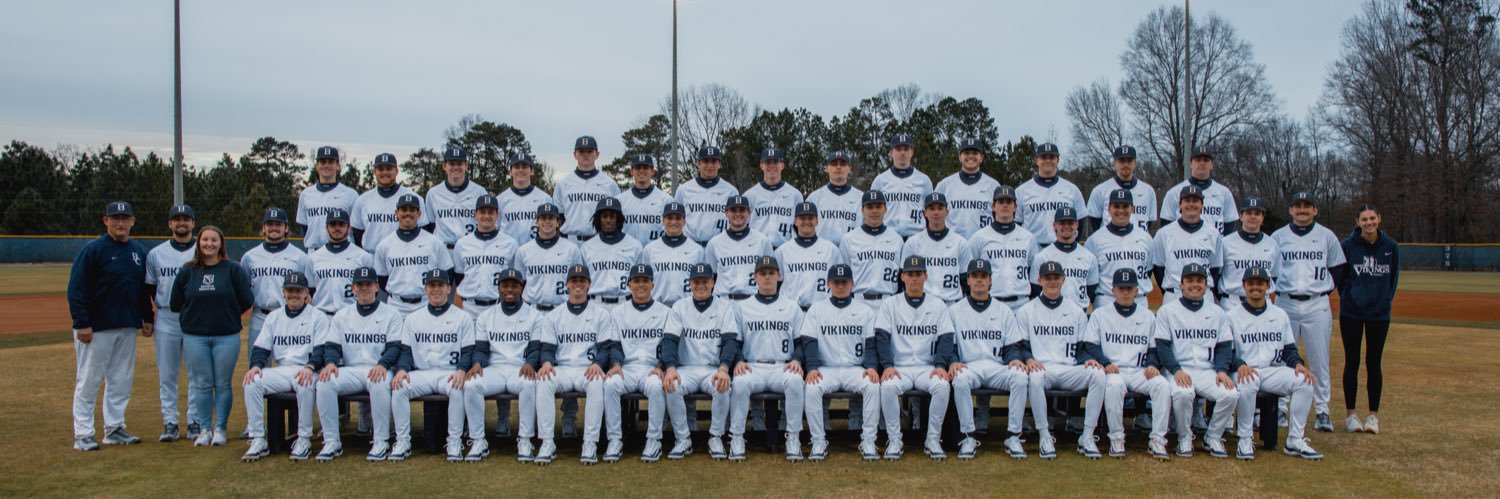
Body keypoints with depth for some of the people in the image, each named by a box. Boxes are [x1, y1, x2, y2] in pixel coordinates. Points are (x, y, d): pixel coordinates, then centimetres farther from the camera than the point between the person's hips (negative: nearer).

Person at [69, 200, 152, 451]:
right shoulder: (93, 250, -9)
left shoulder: (139, 252, 10)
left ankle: (115, 429, 20)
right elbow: (76, 288, -12)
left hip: (128, 327, 6)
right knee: (88, 381, 1)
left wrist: (147, 318, 13)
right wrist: (81, 324, -16)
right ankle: (82, 435, 7)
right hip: (96, 327, -6)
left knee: (121, 380, 11)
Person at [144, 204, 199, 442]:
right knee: (166, 374, 4)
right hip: (166, 320, 2)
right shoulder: (156, 254, 8)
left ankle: (195, 422, 10)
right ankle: (170, 423, 12)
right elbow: (148, 290, 13)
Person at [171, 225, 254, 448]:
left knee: (223, 384, 3)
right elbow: (176, 303, 9)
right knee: (202, 384, 5)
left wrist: (227, 314, 4)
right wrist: (195, 316, 8)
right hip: (194, 337, 2)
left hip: (227, 337, -2)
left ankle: (220, 428, 13)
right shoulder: (187, 271, 6)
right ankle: (204, 429, 15)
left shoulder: (234, 269, 0)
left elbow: (247, 300, 1)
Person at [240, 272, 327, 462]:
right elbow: (261, 348, 14)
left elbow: (322, 349, -5)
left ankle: (304, 440, -24)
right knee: (252, 382, -24)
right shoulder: (273, 317, 19)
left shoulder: (318, 317, 6)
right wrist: (256, 365, -9)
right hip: (280, 371, 4)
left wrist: (310, 367, -24)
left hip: (307, 371, -4)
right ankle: (258, 441, -20)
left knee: (306, 386, -38)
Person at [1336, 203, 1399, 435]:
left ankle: (1374, 415, 14)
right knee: (1352, 362, 3)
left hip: (1380, 314, 1)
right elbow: (1338, 277, 4)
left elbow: (1393, 278, 10)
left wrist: (1384, 301, 3)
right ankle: (1351, 414, 10)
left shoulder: (1391, 247, 2)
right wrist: (1349, 299, 0)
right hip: (1351, 313, -1)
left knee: (1373, 363, 6)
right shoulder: (1347, 246, -4)